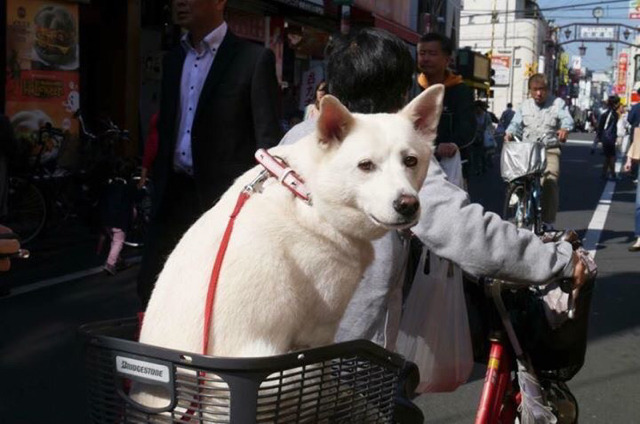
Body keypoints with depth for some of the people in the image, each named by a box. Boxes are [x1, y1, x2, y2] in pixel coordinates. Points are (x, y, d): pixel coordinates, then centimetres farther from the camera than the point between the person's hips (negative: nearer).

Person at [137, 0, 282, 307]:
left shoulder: (253, 58, -8)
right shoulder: (172, 59, 13)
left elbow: (268, 139, -10)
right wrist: (159, 188, 15)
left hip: (225, 197, -6)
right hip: (175, 195, 6)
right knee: (151, 287, 9)